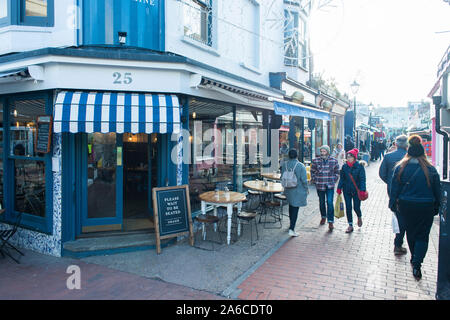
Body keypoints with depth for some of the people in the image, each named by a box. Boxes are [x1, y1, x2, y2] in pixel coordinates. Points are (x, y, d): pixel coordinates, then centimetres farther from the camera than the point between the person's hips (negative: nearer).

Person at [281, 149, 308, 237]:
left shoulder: (284, 165, -3)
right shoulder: (300, 166, -16)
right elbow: (304, 180, -15)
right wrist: (306, 189, 0)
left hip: (288, 190, 5)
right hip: (298, 191, -5)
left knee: (291, 205, 26)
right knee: (295, 208, -1)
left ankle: (291, 222, 44)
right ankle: (291, 229, -6)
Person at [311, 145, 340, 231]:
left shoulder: (334, 161, 0)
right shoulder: (315, 161, -1)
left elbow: (337, 172, 11)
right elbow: (312, 172, 9)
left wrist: (334, 181, 3)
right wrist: (315, 181, 3)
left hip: (330, 185, -1)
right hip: (320, 185, 1)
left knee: (330, 202, -10)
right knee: (322, 202, 14)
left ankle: (330, 222, -5)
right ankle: (323, 217, 36)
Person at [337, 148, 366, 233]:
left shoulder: (360, 167, -8)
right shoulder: (344, 166, 2)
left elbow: (362, 179, -9)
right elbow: (342, 178, 8)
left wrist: (362, 190, -17)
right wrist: (339, 188, 2)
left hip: (356, 190, -3)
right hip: (347, 190, 3)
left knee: (356, 207, 3)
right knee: (348, 208, 4)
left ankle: (359, 217, 39)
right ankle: (350, 225, 16)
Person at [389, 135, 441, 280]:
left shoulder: (400, 168, -7)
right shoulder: (431, 169, -7)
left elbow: (394, 188, -4)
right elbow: (437, 191, 1)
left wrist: (393, 205, 5)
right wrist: (436, 208, 12)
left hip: (406, 206, 1)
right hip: (426, 207, -1)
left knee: (410, 233, 20)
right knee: (422, 236, 7)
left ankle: (414, 259, 37)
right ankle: (417, 264, -7)